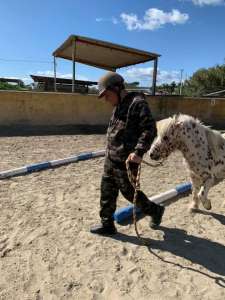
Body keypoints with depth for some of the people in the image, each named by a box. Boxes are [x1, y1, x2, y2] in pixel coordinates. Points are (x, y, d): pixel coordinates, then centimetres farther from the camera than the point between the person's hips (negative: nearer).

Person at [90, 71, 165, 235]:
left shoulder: (138, 103, -15)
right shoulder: (119, 106, 14)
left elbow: (150, 129, -21)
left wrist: (139, 151, -30)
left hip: (126, 160, -9)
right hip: (111, 158, 9)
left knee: (129, 191, 6)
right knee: (107, 191, 13)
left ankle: (155, 210, 31)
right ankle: (107, 224, 29)